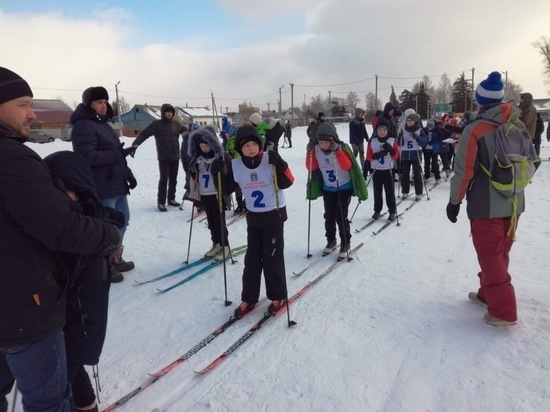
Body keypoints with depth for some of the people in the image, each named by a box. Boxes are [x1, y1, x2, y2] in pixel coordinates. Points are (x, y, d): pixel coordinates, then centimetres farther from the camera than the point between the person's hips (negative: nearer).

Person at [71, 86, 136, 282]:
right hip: (101, 188, -10)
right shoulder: (83, 126, -11)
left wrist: (128, 173, 15)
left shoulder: (104, 124, 19)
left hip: (117, 185, 10)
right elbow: (87, 157, -23)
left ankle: (115, 259, 34)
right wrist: (117, 154, -21)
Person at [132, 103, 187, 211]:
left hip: (175, 157, 4)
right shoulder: (157, 124, -6)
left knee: (173, 179, 11)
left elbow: (187, 131, 22)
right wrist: (135, 144, -28)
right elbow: (144, 134, -13)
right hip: (163, 158, -4)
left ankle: (171, 199, 24)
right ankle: (161, 202, 3)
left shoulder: (176, 124, 6)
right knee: (163, 179, -5)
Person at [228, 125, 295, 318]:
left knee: (273, 257, 3)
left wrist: (279, 165, -33)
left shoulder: (270, 159, -14)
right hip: (253, 217, 4)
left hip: (274, 214, -3)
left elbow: (287, 182, -18)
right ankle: (248, 298, 21)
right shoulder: (235, 165, -4)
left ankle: (278, 296, 21)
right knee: (252, 258, 10)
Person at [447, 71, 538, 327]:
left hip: (486, 205, -6)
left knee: (490, 257, 4)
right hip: (513, 204, 6)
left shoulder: (474, 130, -15)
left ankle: (503, 311, 8)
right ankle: (488, 294, 35)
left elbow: (463, 171, -14)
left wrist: (454, 202, -4)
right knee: (500, 253, 19)